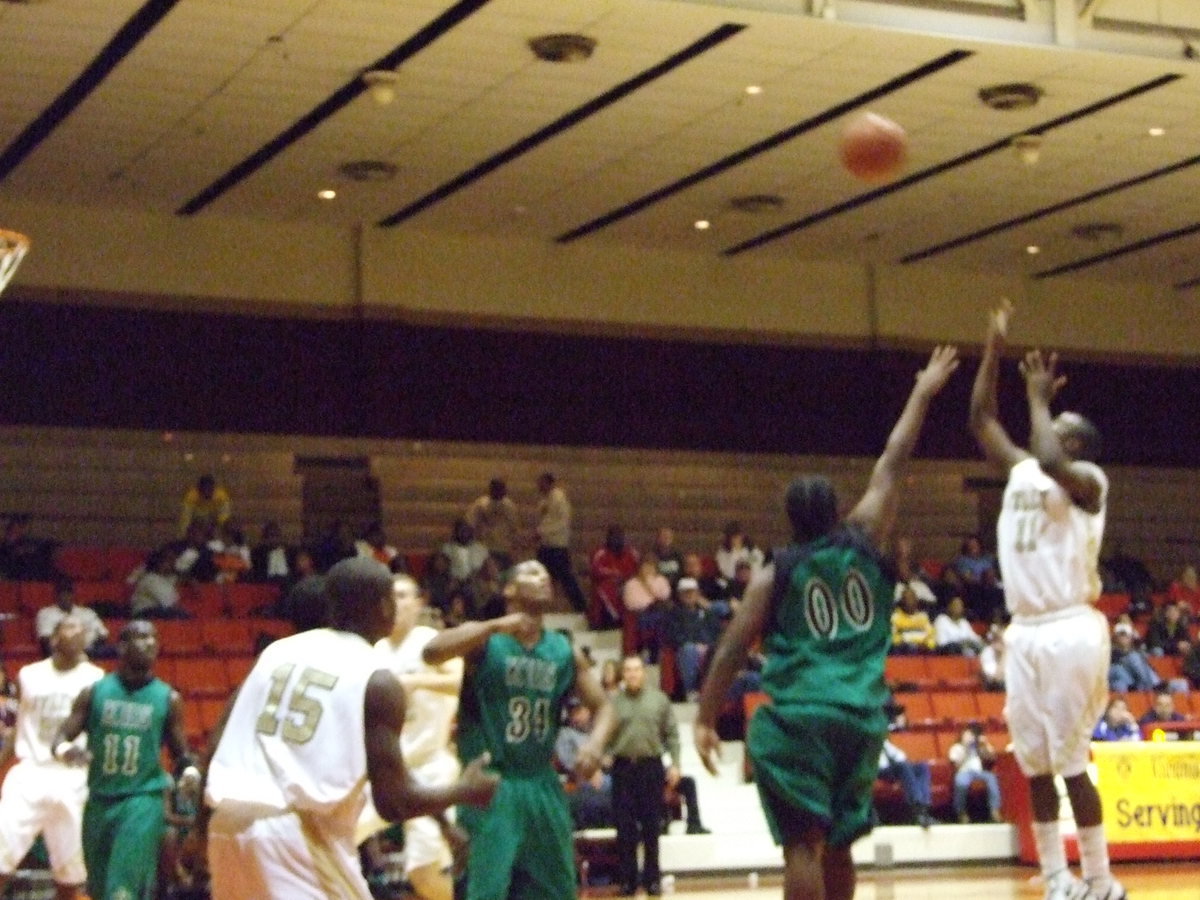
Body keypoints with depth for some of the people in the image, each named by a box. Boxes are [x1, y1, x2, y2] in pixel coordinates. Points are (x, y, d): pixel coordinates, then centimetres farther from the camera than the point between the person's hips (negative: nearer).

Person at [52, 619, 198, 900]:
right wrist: (65, 749, -22)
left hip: (144, 798, -3)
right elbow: (62, 736, 3)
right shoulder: (94, 692, 3)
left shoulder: (168, 698, 1)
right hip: (100, 799, 3)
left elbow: (180, 752, 8)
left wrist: (189, 769, -16)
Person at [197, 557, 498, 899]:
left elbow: (220, 745, 12)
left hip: (230, 822, 7)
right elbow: (393, 801, -3)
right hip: (300, 832, -6)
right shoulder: (377, 679, -1)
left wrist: (201, 827, 21)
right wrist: (465, 791, 13)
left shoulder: (277, 650, 15)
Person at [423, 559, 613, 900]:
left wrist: (596, 741, -12)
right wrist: (496, 626, -32)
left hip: (541, 783, 6)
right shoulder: (485, 639, -7)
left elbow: (602, 706, 10)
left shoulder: (566, 651, 8)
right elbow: (431, 653, -25)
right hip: (490, 782, -5)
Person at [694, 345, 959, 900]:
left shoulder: (774, 575, 3)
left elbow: (730, 653, -2)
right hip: (863, 719, 4)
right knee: (837, 845, 17)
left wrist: (705, 721, 4)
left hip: (797, 721, -4)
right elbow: (891, 466, 17)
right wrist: (922, 395, 25)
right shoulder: (862, 544, 9)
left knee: (803, 845, -7)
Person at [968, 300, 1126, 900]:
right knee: (1034, 763, 7)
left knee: (1070, 762, -5)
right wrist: (995, 347, 9)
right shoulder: (1020, 470, 15)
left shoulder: (1087, 479, -7)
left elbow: (1052, 463, -29)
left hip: (1069, 631, -7)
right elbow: (980, 418, 16)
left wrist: (1039, 397, -15)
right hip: (1024, 632, 8)